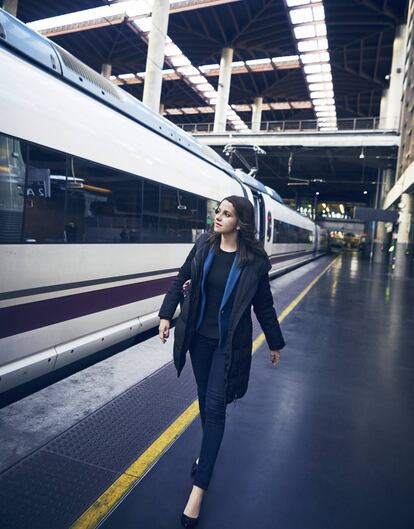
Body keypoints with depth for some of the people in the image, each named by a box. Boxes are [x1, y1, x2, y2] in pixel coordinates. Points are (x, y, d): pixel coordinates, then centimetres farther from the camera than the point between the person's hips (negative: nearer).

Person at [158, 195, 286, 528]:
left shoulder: (254, 260, -13)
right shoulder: (204, 246, -5)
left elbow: (264, 305, -3)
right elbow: (181, 281, 5)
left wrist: (275, 343, 5)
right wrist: (167, 315, -1)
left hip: (229, 342, -3)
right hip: (199, 337, 4)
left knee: (216, 406, -2)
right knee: (204, 398, 17)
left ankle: (200, 486, 9)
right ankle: (209, 451, 42)